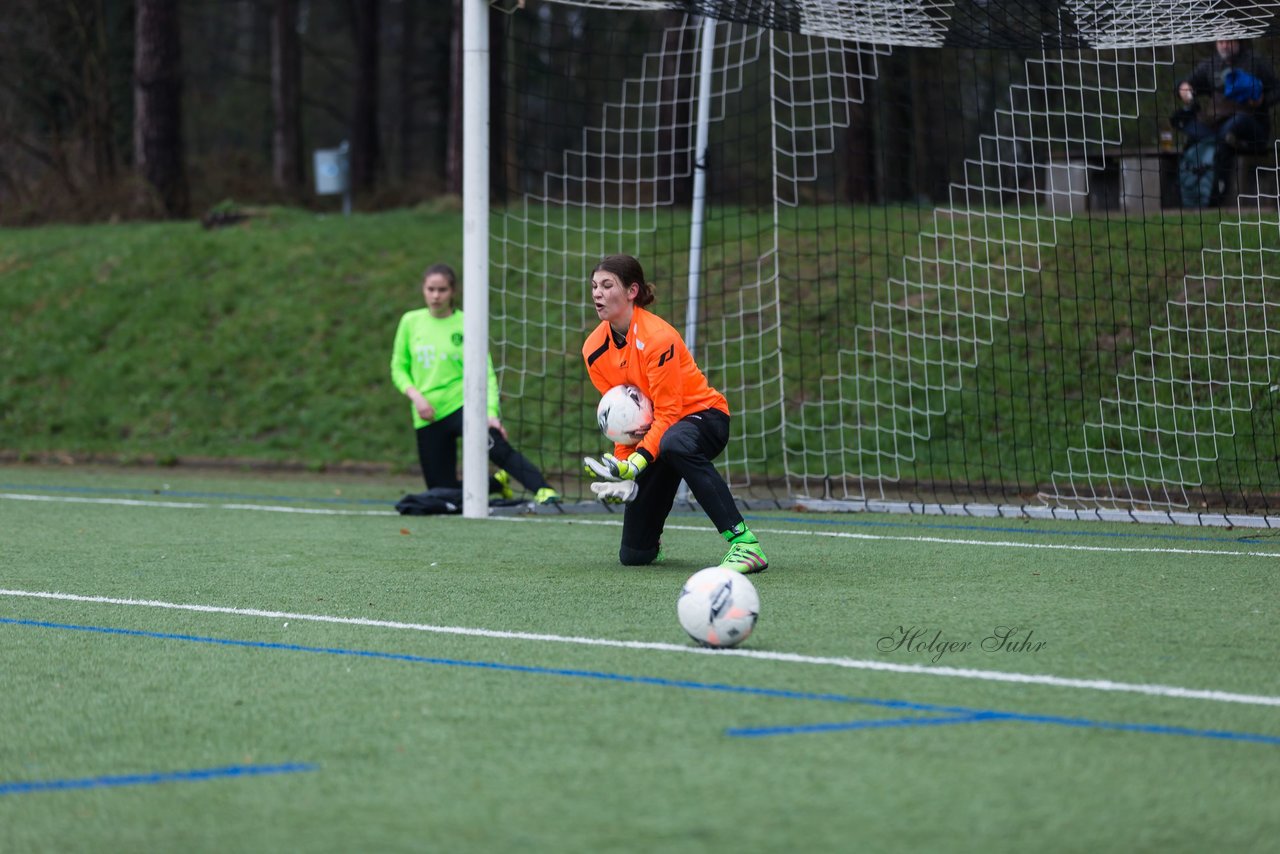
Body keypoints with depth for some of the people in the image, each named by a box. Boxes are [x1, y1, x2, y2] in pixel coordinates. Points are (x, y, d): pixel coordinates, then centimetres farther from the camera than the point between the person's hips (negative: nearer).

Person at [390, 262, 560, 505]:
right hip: (427, 418, 4)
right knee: (442, 491, 4)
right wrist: (415, 395, -8)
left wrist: (491, 413, -18)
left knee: (496, 446, -36)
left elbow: (486, 374, -3)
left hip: (462, 405, -4)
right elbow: (398, 369, 12)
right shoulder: (411, 322, 7)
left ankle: (543, 490, -44)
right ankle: (497, 483, 30)